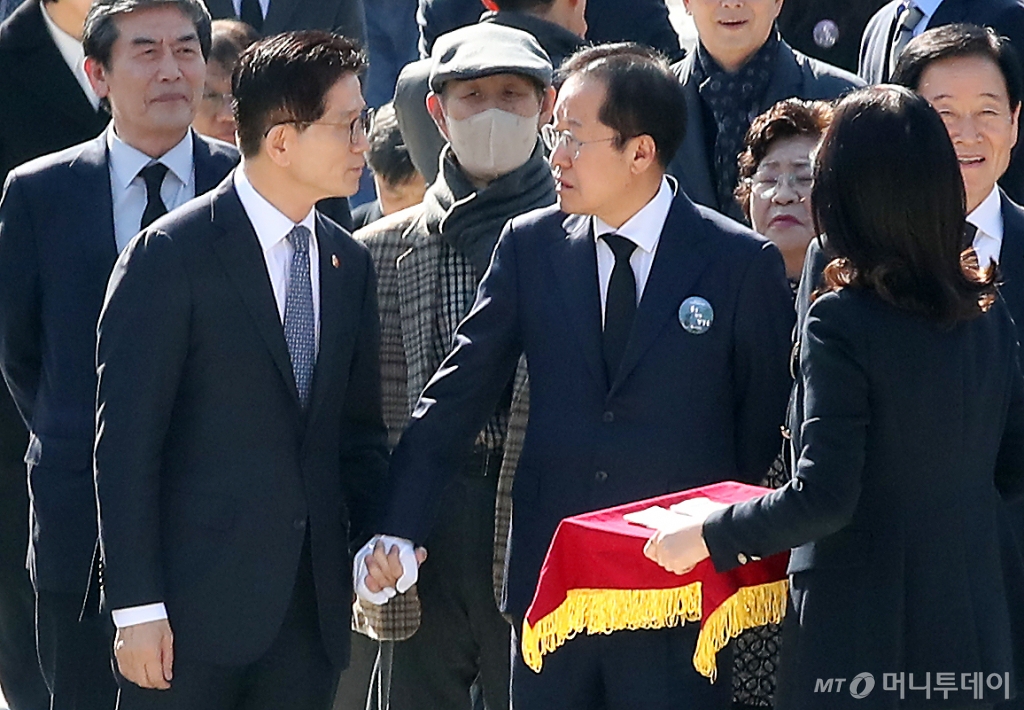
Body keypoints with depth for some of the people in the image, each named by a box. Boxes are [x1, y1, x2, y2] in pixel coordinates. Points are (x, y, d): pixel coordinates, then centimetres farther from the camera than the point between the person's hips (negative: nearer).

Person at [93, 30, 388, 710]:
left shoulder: (349, 263, 11)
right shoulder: (171, 255, -9)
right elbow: (126, 441, -10)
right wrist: (137, 604, -14)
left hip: (314, 605, 5)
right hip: (195, 604, -5)